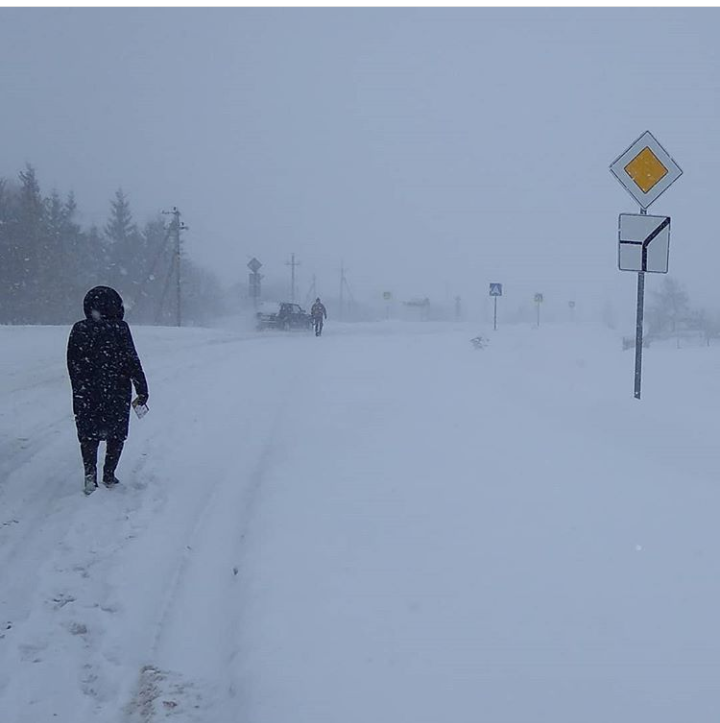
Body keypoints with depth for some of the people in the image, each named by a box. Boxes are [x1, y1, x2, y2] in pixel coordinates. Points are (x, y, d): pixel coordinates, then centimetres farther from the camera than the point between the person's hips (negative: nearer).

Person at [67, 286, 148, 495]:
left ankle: (90, 471, -6)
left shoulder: (79, 330, 0)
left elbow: (73, 365, 6)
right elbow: (132, 362, -10)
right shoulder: (119, 329, -10)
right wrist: (142, 390, -4)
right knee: (116, 434, 13)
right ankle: (109, 474, 13)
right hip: (116, 393, -2)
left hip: (86, 393, 2)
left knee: (88, 434, 11)